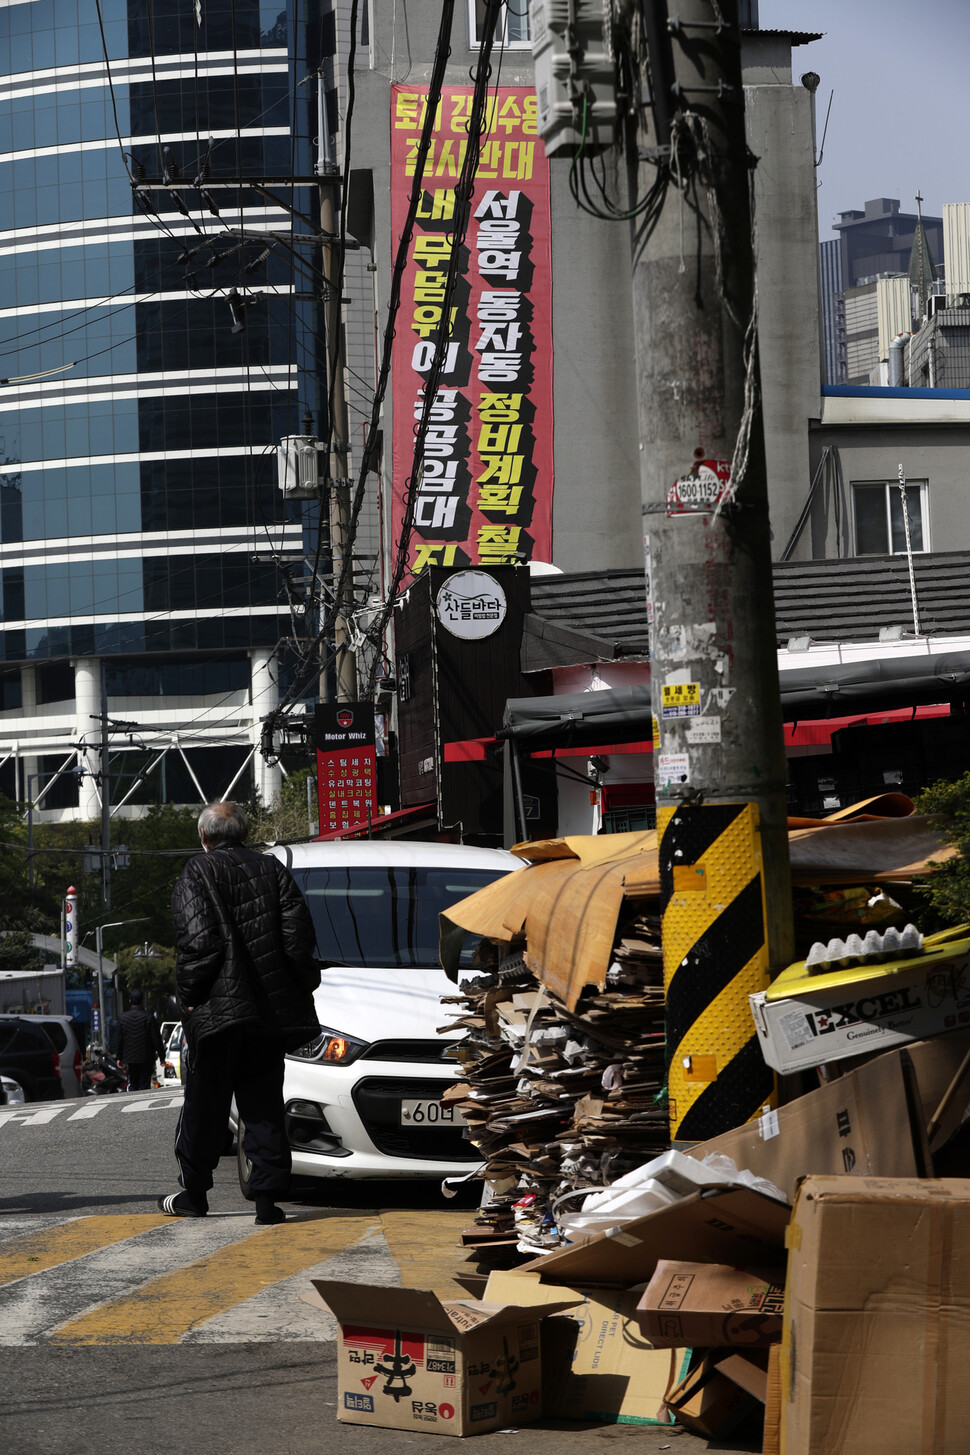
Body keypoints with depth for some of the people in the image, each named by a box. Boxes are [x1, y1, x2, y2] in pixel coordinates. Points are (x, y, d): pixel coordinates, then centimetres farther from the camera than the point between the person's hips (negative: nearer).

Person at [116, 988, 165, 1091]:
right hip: (146, 1059, -3)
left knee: (132, 1084, 10)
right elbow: (157, 1040, -7)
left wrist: (119, 1057, 14)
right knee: (145, 1084, -1)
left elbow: (120, 1040, 6)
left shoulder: (123, 1018, 1)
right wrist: (161, 1056, 3)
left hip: (129, 1058, 3)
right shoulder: (149, 1018, -9)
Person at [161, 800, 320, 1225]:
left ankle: (193, 1191, 15)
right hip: (271, 1009, 3)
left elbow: (198, 941, -13)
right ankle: (268, 1195, 0)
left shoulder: (196, 875, -4)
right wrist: (302, 983, 9)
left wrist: (189, 994, -6)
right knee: (264, 1104, 7)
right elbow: (298, 932, 2)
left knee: (205, 1102, 8)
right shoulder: (272, 869, 7)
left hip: (218, 1009, -3)